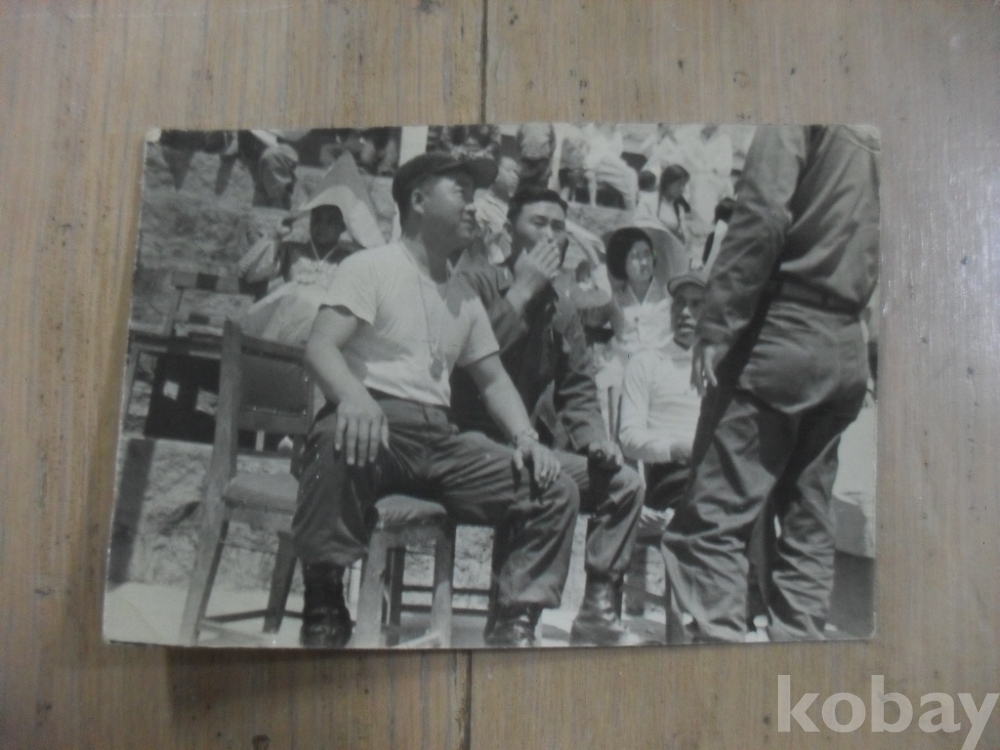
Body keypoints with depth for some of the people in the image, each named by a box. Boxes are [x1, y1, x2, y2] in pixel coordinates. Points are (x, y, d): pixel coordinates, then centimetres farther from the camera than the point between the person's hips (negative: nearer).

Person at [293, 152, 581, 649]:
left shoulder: (464, 297, 22)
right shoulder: (372, 266, 2)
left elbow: (493, 379, 22)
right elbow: (320, 346, -11)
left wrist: (526, 437, 2)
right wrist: (354, 397, -34)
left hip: (439, 437, 6)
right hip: (375, 422, -6)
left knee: (556, 492, -8)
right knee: (342, 445, -42)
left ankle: (513, 625, -3)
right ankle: (324, 612, -22)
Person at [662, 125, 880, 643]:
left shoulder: (798, 121, -3)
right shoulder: (877, 137, 18)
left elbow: (764, 217, -17)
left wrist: (715, 329, -16)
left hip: (783, 338, -8)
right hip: (848, 352, 8)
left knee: (713, 518, -6)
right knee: (807, 524, 13)